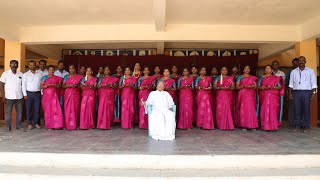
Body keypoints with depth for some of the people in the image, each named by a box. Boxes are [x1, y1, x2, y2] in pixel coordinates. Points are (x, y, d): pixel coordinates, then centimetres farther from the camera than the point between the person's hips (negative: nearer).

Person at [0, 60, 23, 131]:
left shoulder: (21, 74, 8)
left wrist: (24, 95, 5)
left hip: (19, 97, 3)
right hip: (9, 97, -2)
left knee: (19, 112, 7)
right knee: (8, 112, 3)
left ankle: (18, 125, 19)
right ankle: (8, 126, 13)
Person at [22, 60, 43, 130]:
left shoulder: (40, 74, 10)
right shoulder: (25, 74, 7)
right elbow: (23, 85, 3)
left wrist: (42, 93, 3)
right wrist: (25, 94, -5)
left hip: (37, 93, 1)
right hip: (29, 93, -1)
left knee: (37, 109, 3)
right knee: (28, 109, 2)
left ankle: (36, 123, 13)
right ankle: (30, 123, 11)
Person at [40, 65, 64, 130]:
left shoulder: (57, 78, 12)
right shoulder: (44, 77, 10)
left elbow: (59, 86, 9)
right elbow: (41, 86, 3)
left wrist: (55, 85, -11)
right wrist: (47, 85, -14)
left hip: (54, 95, 0)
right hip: (46, 95, 0)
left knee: (55, 109, -10)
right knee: (47, 110, -1)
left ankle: (56, 125, -8)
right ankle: (49, 125, 6)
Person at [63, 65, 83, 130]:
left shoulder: (79, 77, 9)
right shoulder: (66, 76, 11)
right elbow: (63, 85, 6)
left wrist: (76, 86, -10)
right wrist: (68, 85, -13)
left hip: (76, 94, 0)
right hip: (68, 94, 0)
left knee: (76, 109, -1)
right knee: (68, 109, -6)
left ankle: (75, 123, 8)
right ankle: (69, 125, -2)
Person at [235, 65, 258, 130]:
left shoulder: (253, 78, 14)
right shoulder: (240, 77, 9)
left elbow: (256, 87, 10)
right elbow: (237, 87, 1)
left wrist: (251, 87, -10)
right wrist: (244, 86, -14)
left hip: (250, 95, 1)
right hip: (242, 95, -1)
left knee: (251, 109, -7)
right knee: (243, 109, -7)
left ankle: (252, 125, -2)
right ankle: (244, 125, -3)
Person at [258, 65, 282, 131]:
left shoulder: (276, 78, 11)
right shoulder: (261, 78, 13)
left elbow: (279, 87, 3)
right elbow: (258, 86, 5)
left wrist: (272, 87, -13)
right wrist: (262, 87, -14)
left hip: (273, 96, 0)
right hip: (264, 96, 1)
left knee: (273, 110, -8)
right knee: (264, 110, -5)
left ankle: (273, 126, -3)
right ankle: (265, 126, 0)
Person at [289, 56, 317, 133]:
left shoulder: (310, 71, 8)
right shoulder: (293, 71, 13)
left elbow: (313, 83, 4)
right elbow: (291, 83, 10)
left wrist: (313, 93, -5)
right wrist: (290, 93, 2)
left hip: (307, 92, -1)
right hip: (296, 92, 1)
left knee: (306, 110, -1)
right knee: (297, 109, 0)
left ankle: (306, 127, 4)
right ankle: (297, 126, 6)